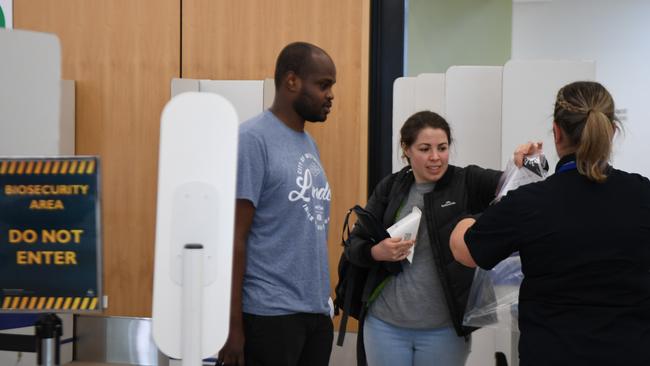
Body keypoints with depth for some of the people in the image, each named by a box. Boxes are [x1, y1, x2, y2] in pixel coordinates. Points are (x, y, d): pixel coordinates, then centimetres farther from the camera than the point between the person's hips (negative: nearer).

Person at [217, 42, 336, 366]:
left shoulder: (309, 143, 14)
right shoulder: (252, 139, -10)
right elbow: (234, 238, -13)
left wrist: (322, 302, 12)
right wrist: (233, 326, -15)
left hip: (317, 312, 7)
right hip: (270, 314, -7)